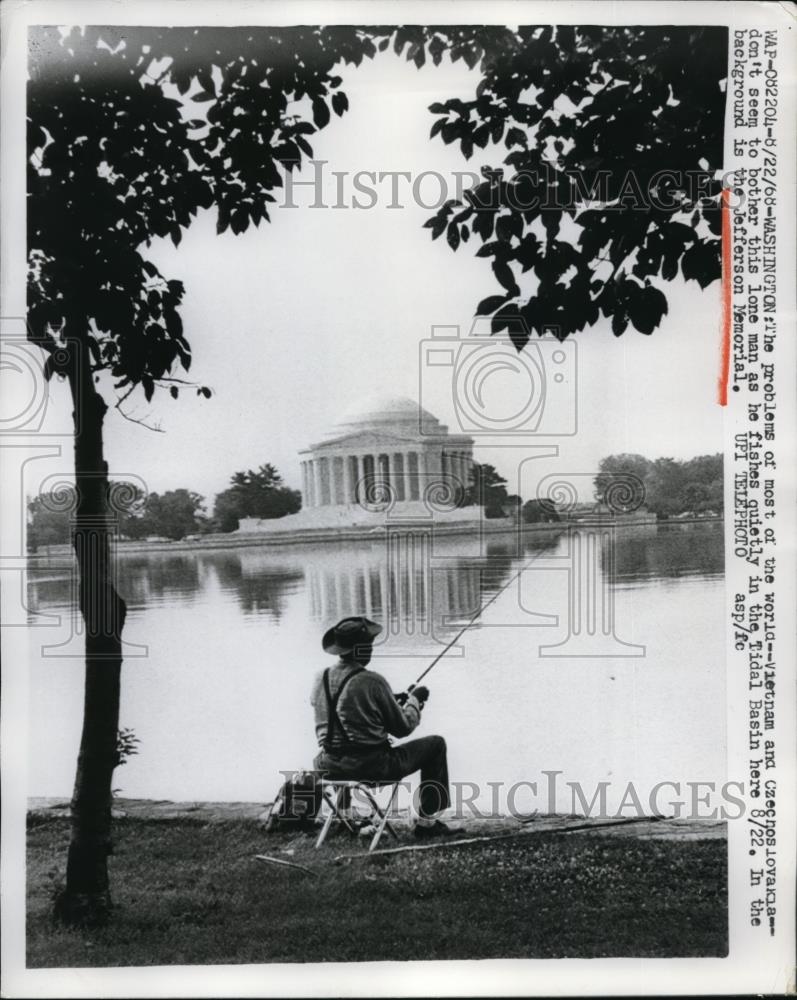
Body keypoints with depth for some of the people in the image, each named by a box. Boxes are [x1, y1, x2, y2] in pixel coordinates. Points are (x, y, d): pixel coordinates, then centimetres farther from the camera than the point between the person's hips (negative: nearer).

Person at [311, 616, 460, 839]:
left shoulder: (321, 679, 1)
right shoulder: (372, 681, -16)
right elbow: (403, 727, -8)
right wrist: (414, 700, 12)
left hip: (330, 767, 6)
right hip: (372, 767, -6)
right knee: (435, 745, 11)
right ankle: (427, 822, 15)